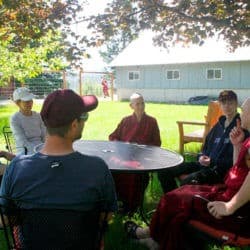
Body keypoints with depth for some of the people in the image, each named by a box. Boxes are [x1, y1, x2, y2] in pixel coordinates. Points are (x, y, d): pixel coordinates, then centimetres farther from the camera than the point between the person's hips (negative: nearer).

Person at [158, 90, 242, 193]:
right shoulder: (219, 124, 18)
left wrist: (212, 162, -18)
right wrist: (202, 157, 3)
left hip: (221, 169, -8)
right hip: (204, 164, 8)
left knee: (187, 181, -36)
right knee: (164, 172, -3)